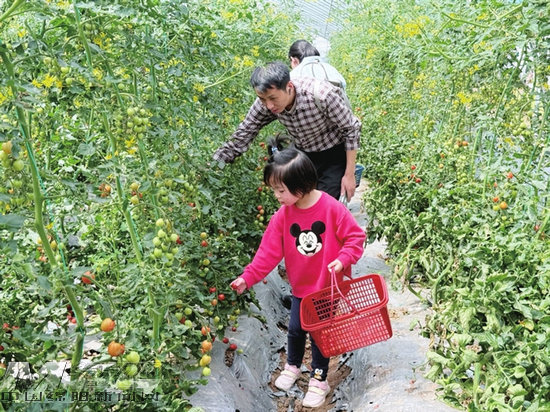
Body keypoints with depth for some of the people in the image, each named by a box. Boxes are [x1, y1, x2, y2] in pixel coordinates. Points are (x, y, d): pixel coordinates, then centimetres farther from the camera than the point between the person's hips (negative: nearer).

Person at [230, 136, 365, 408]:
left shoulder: (332, 208, -22)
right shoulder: (283, 215, -11)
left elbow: (355, 236, -14)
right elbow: (269, 251, -8)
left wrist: (342, 260, -28)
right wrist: (248, 277, -13)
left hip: (329, 286, -3)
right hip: (301, 286, 3)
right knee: (295, 328, 15)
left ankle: (319, 379, 30)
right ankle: (292, 366, 44)